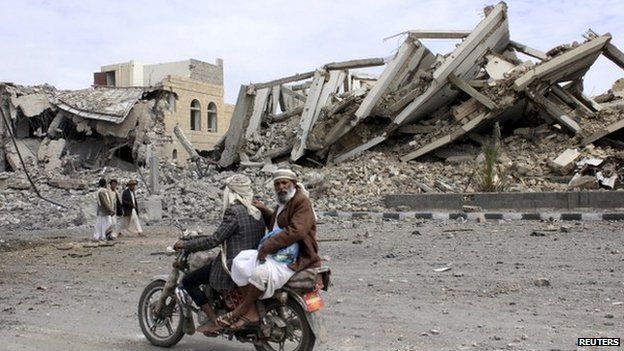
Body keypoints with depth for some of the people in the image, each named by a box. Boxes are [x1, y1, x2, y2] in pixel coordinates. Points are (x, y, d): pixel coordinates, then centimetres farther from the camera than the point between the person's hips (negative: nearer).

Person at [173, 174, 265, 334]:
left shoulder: (233, 212, -16)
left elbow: (214, 240, -18)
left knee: (188, 281, 3)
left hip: (233, 267, -9)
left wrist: (185, 245, -8)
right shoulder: (257, 213, 8)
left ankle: (214, 321, -2)